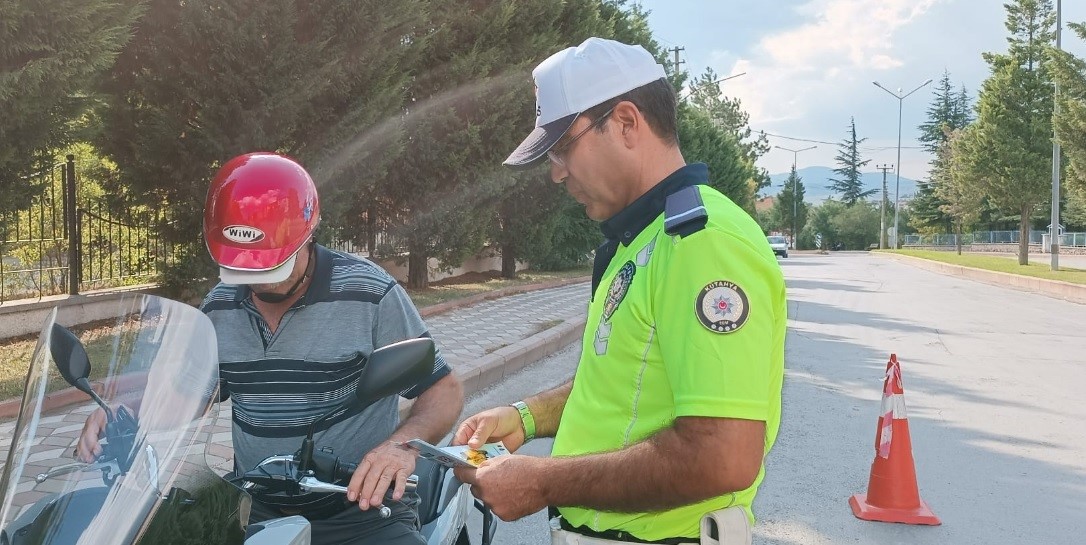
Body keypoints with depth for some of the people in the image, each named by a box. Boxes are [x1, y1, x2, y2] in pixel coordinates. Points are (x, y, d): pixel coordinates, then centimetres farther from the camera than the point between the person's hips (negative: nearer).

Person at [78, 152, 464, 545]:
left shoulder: (369, 294, -10)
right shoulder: (220, 307, 6)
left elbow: (444, 389, -6)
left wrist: (402, 444, -26)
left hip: (361, 509, -5)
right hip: (257, 509, 5)